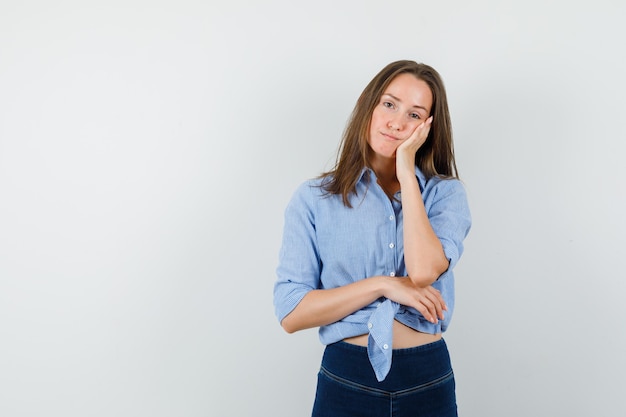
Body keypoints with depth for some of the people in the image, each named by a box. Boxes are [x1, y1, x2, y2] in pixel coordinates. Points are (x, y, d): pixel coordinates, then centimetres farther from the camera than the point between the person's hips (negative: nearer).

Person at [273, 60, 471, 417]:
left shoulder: (446, 193, -1)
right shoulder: (314, 199, -3)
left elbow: (424, 272, -20)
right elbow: (291, 313, -9)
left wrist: (406, 171, -13)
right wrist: (382, 285, -17)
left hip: (429, 381, 1)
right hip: (346, 381, 0)